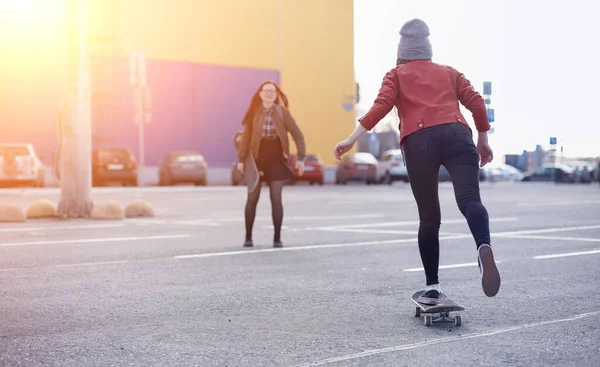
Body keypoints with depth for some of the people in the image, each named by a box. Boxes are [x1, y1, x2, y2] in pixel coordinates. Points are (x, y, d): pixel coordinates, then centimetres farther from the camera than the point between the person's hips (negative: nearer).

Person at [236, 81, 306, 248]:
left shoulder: (282, 112, -2)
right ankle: (248, 237, 12)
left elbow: (298, 135, 0)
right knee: (252, 198, 2)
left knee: (276, 199, -2)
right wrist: (241, 159, -4)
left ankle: (277, 238, 5)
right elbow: (245, 136, 1)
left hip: (276, 159, 0)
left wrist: (300, 158, -7)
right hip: (256, 159, 0)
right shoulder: (254, 112, -1)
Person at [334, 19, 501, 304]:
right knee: (469, 200, -18)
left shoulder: (396, 75, 24)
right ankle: (484, 246, -49)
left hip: (418, 141, -1)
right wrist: (482, 140, 26)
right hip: (457, 134, 1)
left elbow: (381, 106, 6)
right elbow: (475, 102, 18)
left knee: (429, 218, 9)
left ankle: (432, 287, 9)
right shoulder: (449, 72, 30)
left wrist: (351, 139, 3)